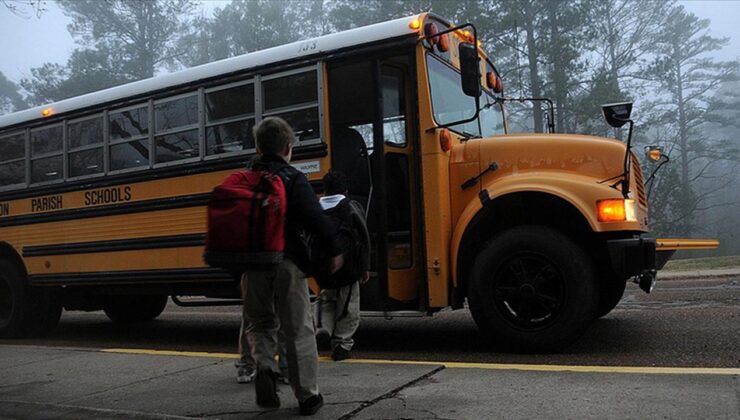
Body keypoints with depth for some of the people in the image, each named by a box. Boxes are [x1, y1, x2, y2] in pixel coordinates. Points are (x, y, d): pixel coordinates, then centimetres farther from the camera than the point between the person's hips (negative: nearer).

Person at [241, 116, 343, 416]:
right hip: (287, 262, -4)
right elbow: (315, 219, -16)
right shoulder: (293, 179, -5)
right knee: (298, 329, 6)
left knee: (261, 323, 21)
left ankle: (264, 367, -5)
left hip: (253, 262, 4)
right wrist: (335, 250, -6)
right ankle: (308, 397, 13)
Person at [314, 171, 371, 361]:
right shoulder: (352, 207, -6)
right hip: (347, 265, -3)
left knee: (327, 297, 24)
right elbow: (364, 239, -9)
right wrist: (365, 267, -4)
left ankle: (323, 328, 3)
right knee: (348, 305, 8)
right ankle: (342, 345, 9)